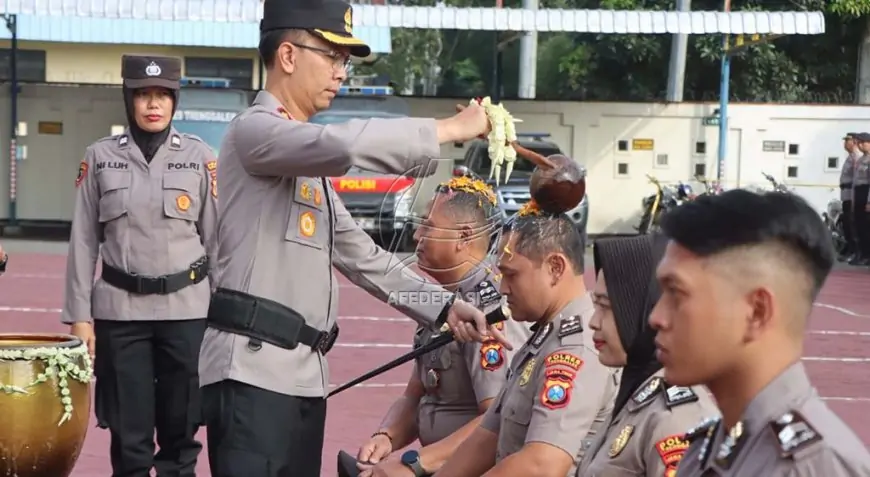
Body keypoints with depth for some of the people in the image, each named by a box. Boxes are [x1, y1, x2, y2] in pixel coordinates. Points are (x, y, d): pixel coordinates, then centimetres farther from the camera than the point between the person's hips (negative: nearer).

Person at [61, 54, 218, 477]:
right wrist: (79, 315, 0)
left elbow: (216, 238, 4)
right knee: (129, 436, 4)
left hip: (187, 309, 0)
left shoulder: (200, 157, 3)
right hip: (120, 310, 0)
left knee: (182, 430, 5)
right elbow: (83, 241, 4)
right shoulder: (100, 157, 4)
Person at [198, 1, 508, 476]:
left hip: (305, 374, 9)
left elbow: (360, 254, 22)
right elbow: (345, 144, -26)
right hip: (253, 369, -9)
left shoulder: (307, 158, 24)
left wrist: (442, 307, 9)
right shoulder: (253, 130, -6)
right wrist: (450, 129, -17)